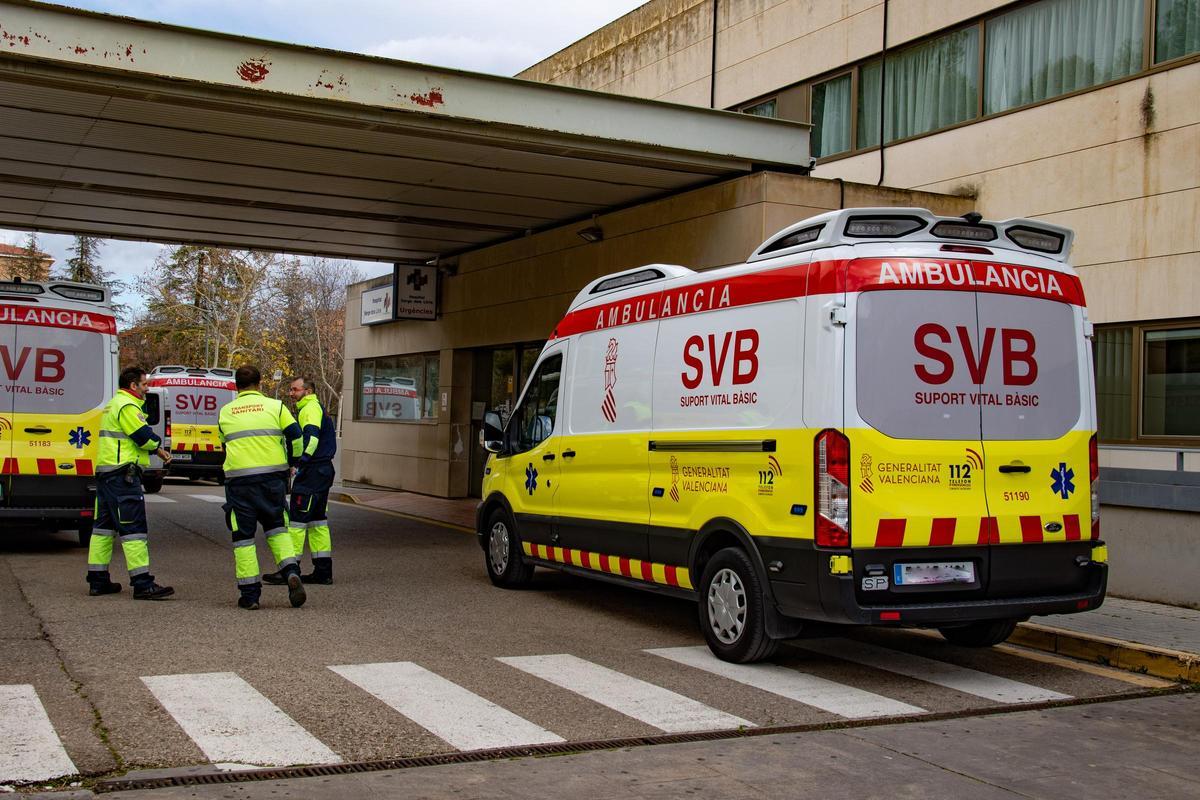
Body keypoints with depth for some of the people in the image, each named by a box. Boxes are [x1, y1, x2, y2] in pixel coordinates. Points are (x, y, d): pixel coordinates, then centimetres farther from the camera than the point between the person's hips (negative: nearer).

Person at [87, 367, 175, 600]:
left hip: (105, 472, 11)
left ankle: (98, 580, 18)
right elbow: (144, 436, -16)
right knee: (133, 527, -11)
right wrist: (159, 446, 4)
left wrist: (157, 449, 9)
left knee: (104, 525, 13)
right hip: (123, 474, -11)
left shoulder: (114, 404, 23)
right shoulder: (128, 406, -12)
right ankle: (142, 583, -12)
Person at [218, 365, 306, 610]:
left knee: (243, 535, 7)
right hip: (272, 476, 0)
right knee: (277, 528, 15)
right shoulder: (275, 406, 4)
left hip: (238, 478, 0)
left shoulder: (225, 412, 10)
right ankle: (291, 572, -6)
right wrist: (291, 462, 16)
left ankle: (249, 594, 6)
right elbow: (296, 438, -1)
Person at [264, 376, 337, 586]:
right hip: (322, 471, 10)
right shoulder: (316, 408, 22)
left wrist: (297, 463, -27)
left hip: (311, 472, -10)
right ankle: (323, 571, 12)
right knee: (317, 521, 11)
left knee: (297, 519, -7)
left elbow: (311, 439, -23)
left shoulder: (311, 409, -10)